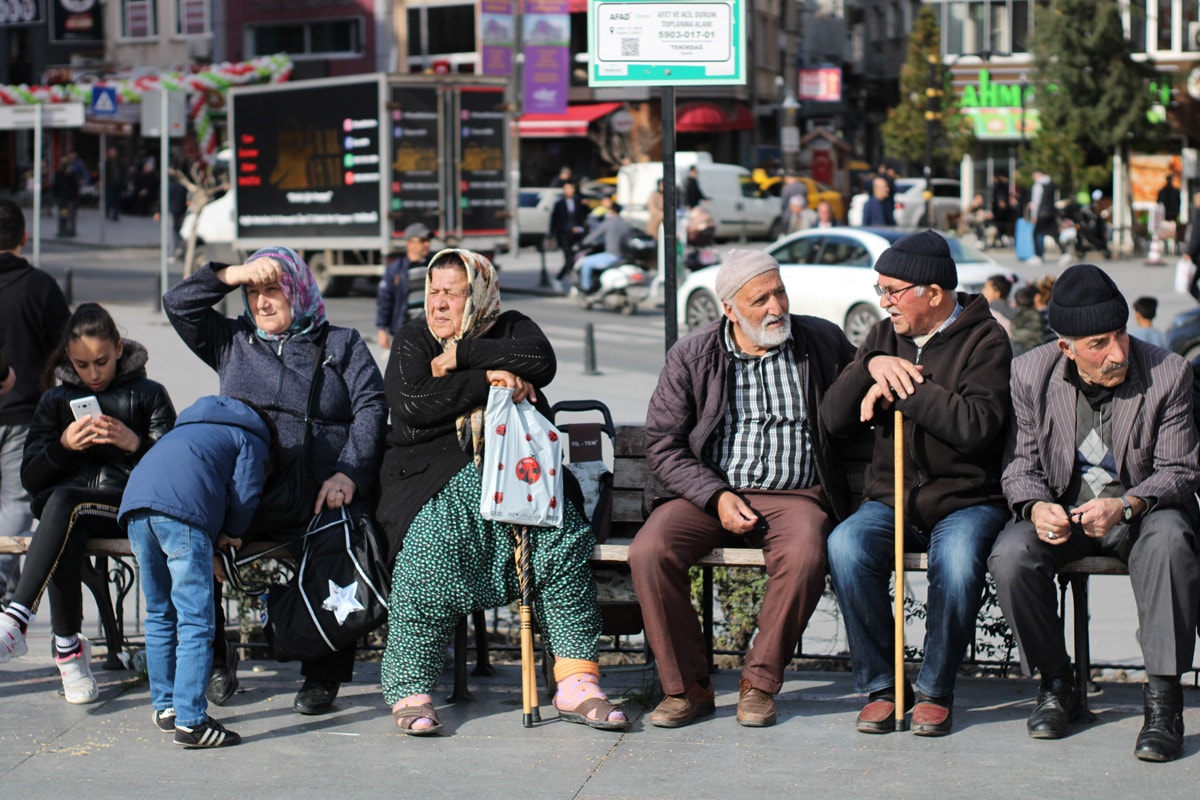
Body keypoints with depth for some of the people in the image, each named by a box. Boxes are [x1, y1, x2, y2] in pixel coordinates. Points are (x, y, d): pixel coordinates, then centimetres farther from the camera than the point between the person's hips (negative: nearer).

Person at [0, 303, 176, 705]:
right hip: (66, 511, 2)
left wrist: (133, 443, -12)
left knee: (63, 501, -36)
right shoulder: (56, 400, 20)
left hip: (130, 507, -2)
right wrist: (63, 446, -7)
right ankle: (68, 647, -30)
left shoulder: (148, 395, 13)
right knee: (65, 538, -37)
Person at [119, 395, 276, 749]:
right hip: (181, 509, -7)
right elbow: (244, 495, 7)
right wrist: (229, 534, 25)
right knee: (196, 621, -7)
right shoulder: (251, 439, 21)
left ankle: (165, 708, 27)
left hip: (135, 501, 7)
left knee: (159, 615, 19)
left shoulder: (190, 427, 41)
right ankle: (190, 721, -14)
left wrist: (216, 539, 30)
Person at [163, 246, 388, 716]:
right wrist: (235, 274, 4)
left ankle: (323, 676, -19)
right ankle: (215, 659, -6)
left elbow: (371, 408, 4)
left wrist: (348, 473, -11)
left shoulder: (341, 345, 17)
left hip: (322, 491, -2)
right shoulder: (234, 342, 24)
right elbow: (178, 305, 15)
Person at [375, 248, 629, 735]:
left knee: (562, 534, -27)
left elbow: (540, 360, -8)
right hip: (439, 474, -1)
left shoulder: (510, 328, 16)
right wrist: (489, 379, -7)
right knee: (433, 543, -33)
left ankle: (576, 683, -26)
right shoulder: (413, 340, 14)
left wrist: (461, 356, -7)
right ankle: (410, 690, -27)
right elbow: (411, 404, -5)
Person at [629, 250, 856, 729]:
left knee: (804, 556, -35)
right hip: (708, 494, 1)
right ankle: (686, 686, -13)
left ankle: (760, 682, -16)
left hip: (794, 495, -1)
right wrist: (716, 496, -12)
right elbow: (662, 444, 2)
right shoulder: (691, 357, 5)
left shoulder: (824, 342, 8)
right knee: (649, 552, -27)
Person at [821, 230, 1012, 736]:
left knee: (957, 558, -36)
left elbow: (976, 426, -20)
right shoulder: (884, 337, 14)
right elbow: (834, 420, 8)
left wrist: (900, 389, -15)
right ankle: (879, 685, -14)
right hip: (890, 500, 4)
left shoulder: (984, 341, -3)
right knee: (846, 546, -29)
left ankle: (936, 689, -13)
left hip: (966, 501, -4)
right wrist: (871, 368, -9)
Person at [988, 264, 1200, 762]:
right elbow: (1021, 465, 0)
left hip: (1142, 508, -2)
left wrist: (1125, 507, -29)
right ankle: (1056, 681, -4)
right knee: (1010, 556, -28)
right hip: (1060, 510, 2)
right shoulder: (1031, 374, -6)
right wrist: (1036, 507, -24)